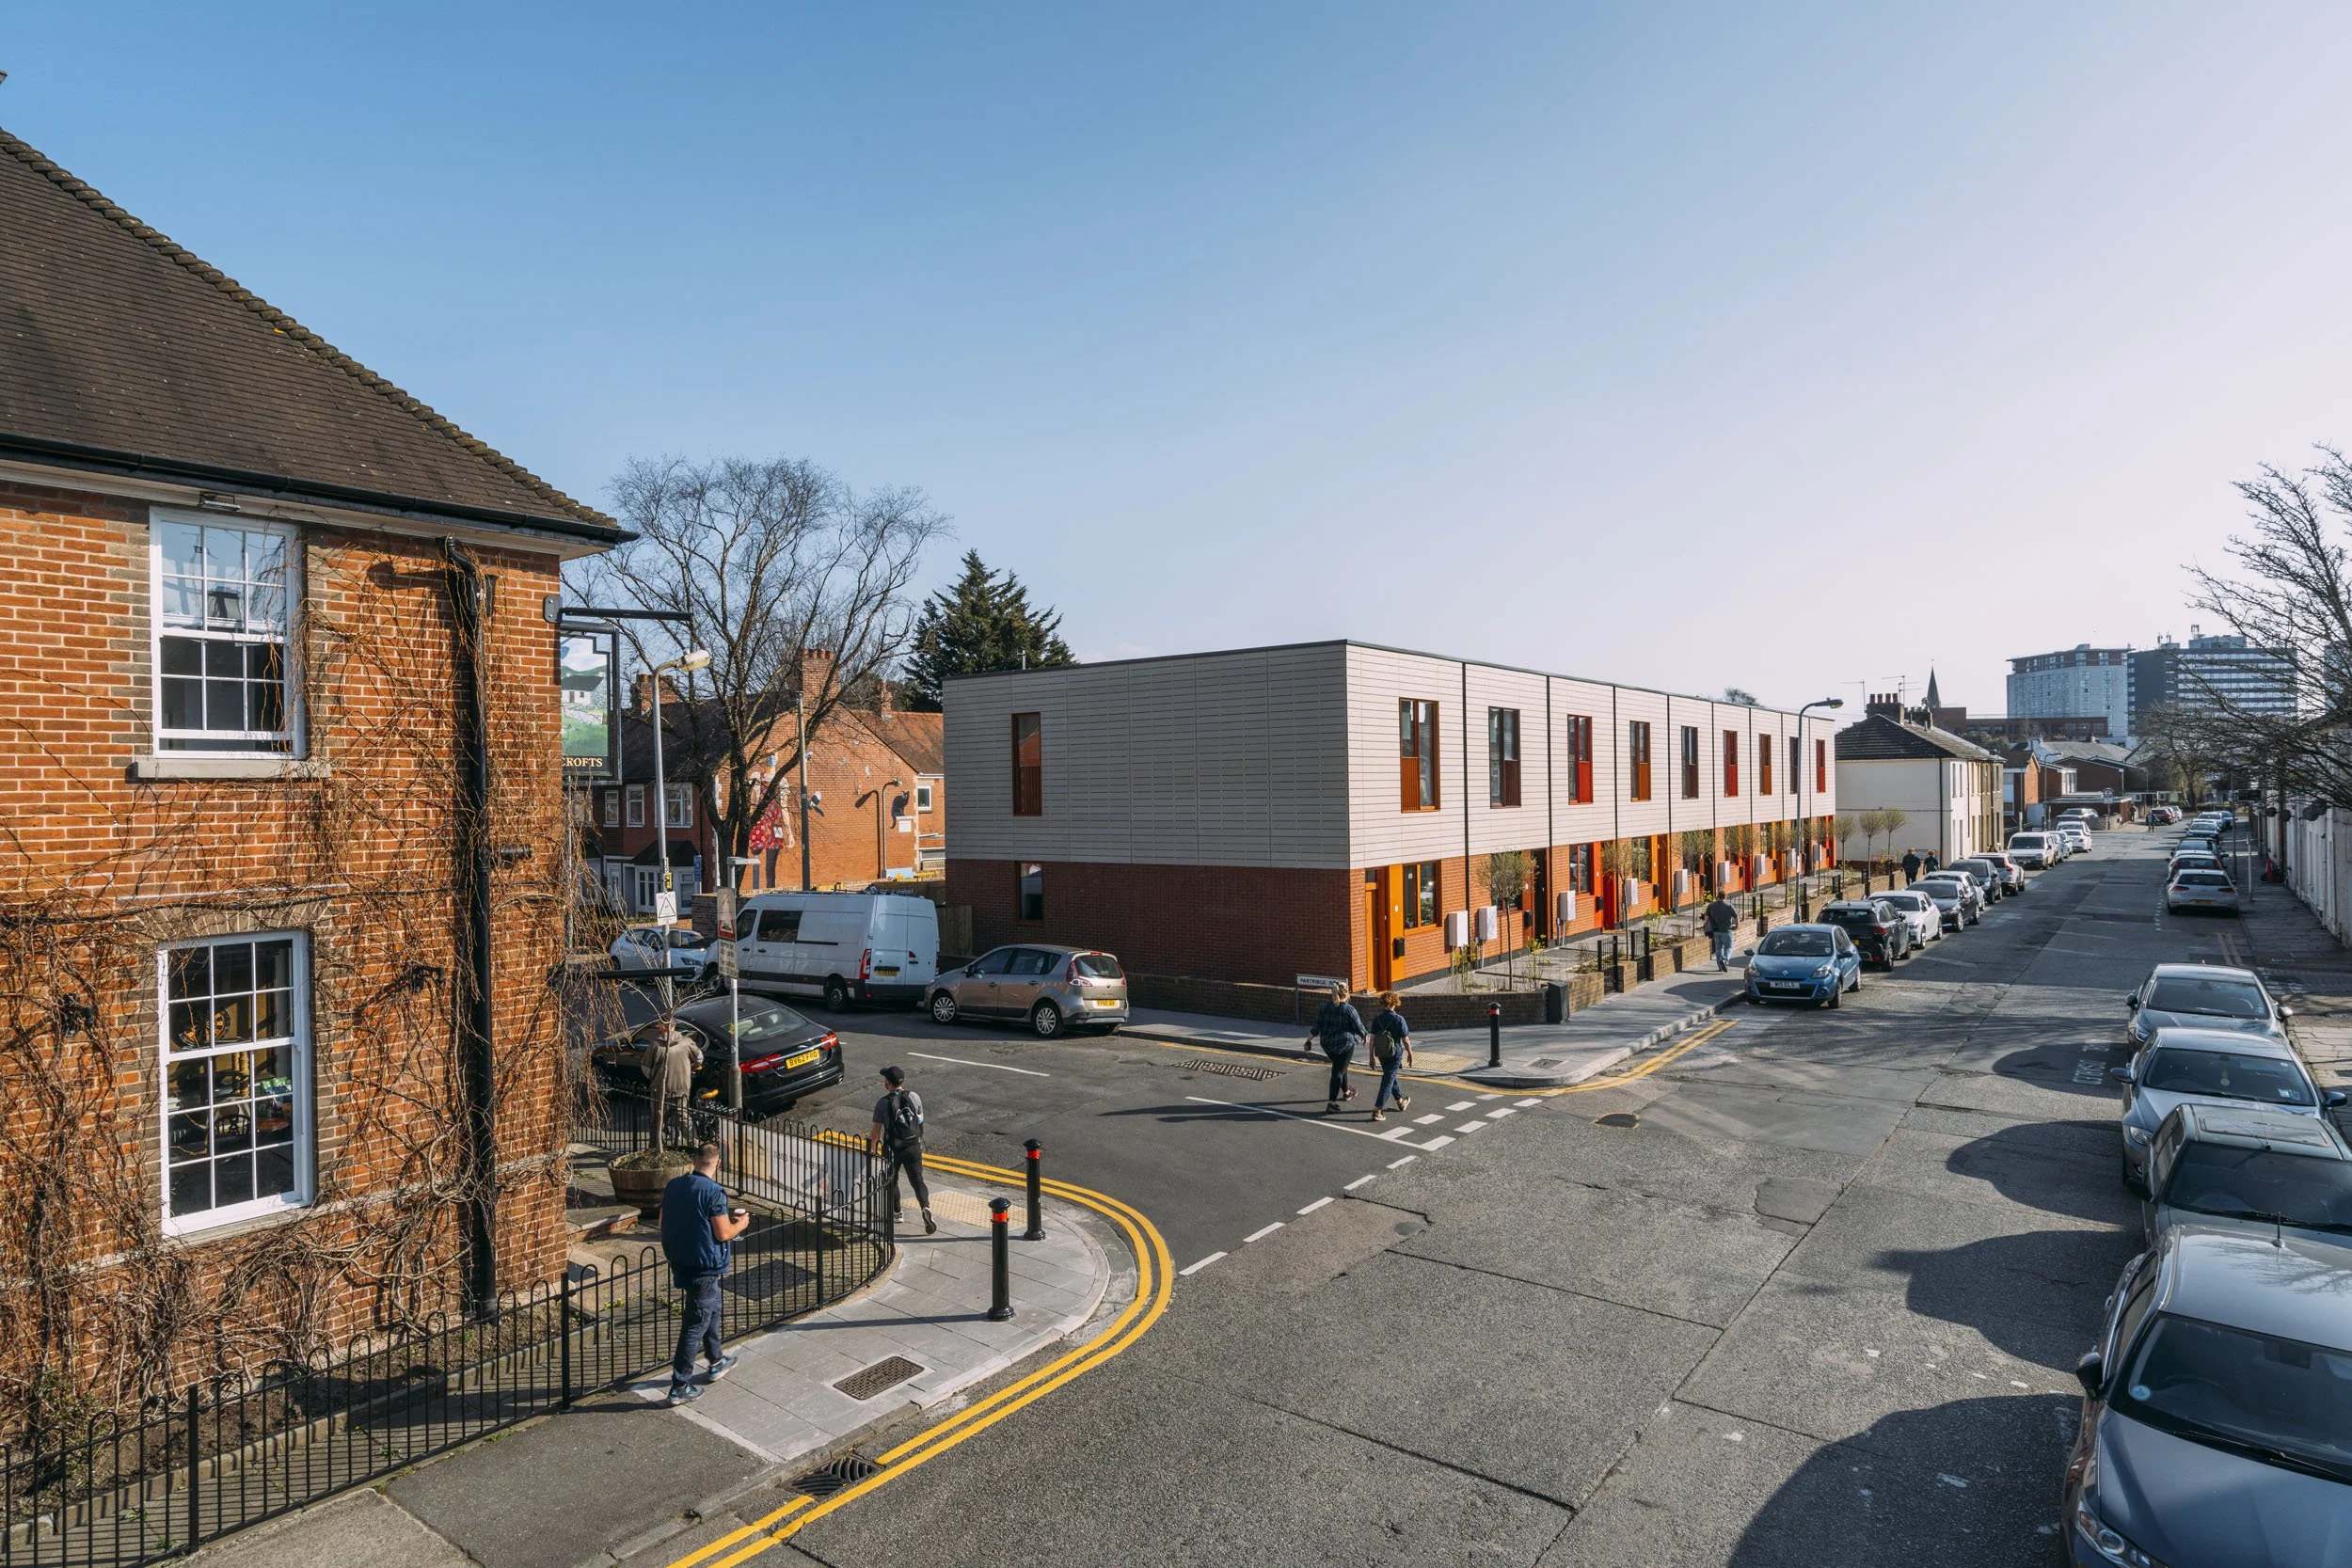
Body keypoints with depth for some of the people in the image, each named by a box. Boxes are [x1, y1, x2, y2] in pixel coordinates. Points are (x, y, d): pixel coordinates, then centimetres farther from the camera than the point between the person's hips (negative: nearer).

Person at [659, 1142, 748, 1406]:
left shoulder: (673, 1186, -1)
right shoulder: (713, 1192, -22)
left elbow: (666, 1223, 12)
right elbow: (723, 1234, -19)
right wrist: (740, 1224, 2)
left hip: (679, 1262, 8)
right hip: (704, 1268, -8)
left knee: (711, 1308, 25)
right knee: (696, 1324, 4)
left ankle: (717, 1362, 40)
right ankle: (680, 1387, 11)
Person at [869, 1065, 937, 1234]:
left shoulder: (883, 1103, -14)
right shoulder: (914, 1097, -4)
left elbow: (876, 1131, -11)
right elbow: (920, 1121, 8)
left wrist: (873, 1148, 7)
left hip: (892, 1149, -2)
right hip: (914, 1147, 2)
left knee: (891, 1181, 21)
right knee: (917, 1180, 6)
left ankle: (897, 1212, 33)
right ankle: (925, 1208, -16)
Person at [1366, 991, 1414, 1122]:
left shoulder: (1377, 1020, -6)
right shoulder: (1399, 1019, -16)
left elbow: (1372, 1039, -3)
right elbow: (1405, 1040, -12)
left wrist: (1372, 1056, 6)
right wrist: (1410, 1054, 3)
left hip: (1381, 1054, 5)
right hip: (1395, 1054, -5)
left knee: (1391, 1077, 24)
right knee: (1387, 1082, 0)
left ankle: (1400, 1101, 44)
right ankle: (1377, 1111, -5)